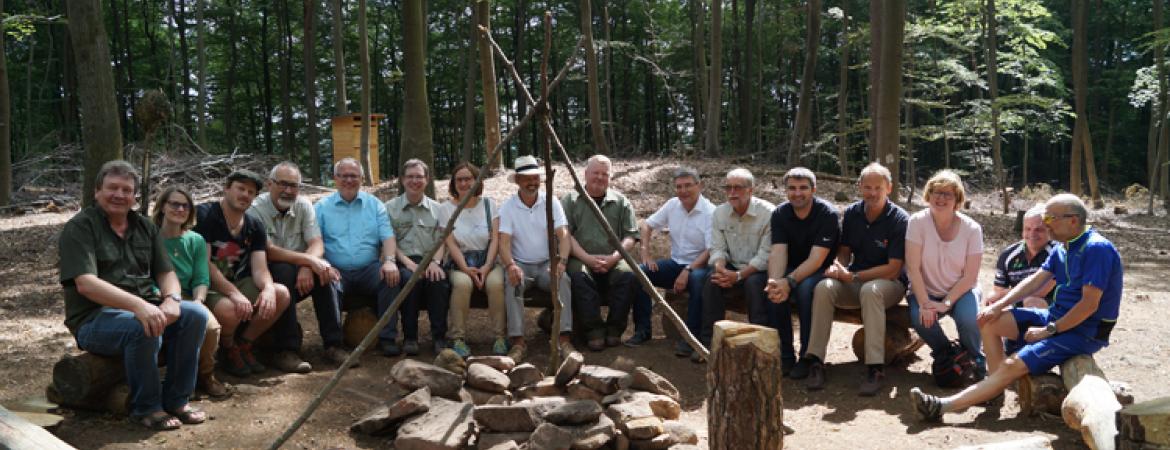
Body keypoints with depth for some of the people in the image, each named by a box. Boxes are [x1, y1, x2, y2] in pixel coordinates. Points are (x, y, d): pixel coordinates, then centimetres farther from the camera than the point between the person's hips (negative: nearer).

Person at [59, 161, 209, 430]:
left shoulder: (144, 227, 14)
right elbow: (85, 284, -20)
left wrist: (171, 299, -15)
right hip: (95, 318, -6)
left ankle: (176, 400, -7)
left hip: (144, 308, 6)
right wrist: (138, 305, -34)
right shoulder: (79, 228, -6)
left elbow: (166, 273, 11)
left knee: (195, 314, -19)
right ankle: (146, 408, -15)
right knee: (143, 328, -35)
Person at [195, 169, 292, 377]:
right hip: (209, 285, -6)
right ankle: (228, 350, 0)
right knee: (230, 309, -37)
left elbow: (260, 268, -3)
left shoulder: (255, 227, 7)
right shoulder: (204, 215, -11)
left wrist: (268, 288, -28)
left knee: (281, 294, -17)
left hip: (239, 282, 6)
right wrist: (234, 294, -30)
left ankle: (244, 344, 4)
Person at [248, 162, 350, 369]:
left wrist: (307, 267, -28)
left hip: (299, 272, 4)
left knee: (323, 272, -24)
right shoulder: (255, 209, -11)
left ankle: (333, 344, -23)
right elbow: (268, 251, -23)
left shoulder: (304, 205, 3)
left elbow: (317, 244, -7)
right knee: (284, 270, -34)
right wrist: (309, 260, -32)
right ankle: (287, 350, -32)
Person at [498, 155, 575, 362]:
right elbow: (504, 241, -11)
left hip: (547, 263, 1)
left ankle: (564, 339, -27)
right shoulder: (508, 207, -2)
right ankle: (518, 342, -30)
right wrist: (510, 265, -31)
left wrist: (561, 261, -26)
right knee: (512, 282, -33)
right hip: (521, 265, -1)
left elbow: (563, 235, -7)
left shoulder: (551, 202, 2)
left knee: (562, 279, -30)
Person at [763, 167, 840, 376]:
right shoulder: (779, 214, -3)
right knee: (774, 291, -28)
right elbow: (777, 253, -15)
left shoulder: (828, 214, -17)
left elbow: (816, 259, -24)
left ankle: (809, 356, -21)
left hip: (822, 272, -4)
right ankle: (785, 355, -14)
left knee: (806, 287, -35)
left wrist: (789, 282, -38)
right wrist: (774, 281, -36)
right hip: (793, 270, 4)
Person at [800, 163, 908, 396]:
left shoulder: (900, 220, -11)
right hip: (854, 282, 4)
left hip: (889, 283, -4)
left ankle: (876, 369, -37)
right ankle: (815, 362, -25)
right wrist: (838, 266, -13)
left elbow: (893, 269, -14)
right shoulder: (852, 214, 4)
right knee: (824, 287, -26)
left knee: (870, 290, -39)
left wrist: (853, 276, -18)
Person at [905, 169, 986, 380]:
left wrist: (946, 303, -21)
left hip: (960, 291, 0)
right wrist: (924, 304, -24)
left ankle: (976, 359, 5)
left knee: (968, 319, -31)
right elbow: (913, 268, -16)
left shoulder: (972, 229, -10)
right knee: (920, 318, -30)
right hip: (926, 291, 0)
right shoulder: (917, 222, -12)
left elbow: (970, 276, -10)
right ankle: (944, 354, 4)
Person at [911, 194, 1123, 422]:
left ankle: (942, 406, -30)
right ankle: (997, 386, -2)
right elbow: (1035, 281, 9)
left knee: (1012, 365, -23)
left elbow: (1089, 304, -23)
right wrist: (998, 306, -4)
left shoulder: (1097, 249, -19)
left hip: (1085, 331, -9)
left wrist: (1049, 331, -19)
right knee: (989, 320, 0)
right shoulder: (1062, 249, 11)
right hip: (1056, 316, 10)